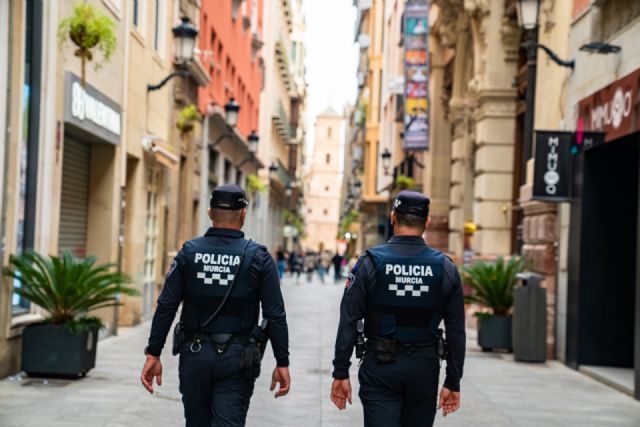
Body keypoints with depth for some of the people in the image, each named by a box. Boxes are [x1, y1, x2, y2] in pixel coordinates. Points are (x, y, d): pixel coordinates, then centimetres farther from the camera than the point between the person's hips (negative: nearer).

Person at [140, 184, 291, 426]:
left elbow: (166, 307, -4)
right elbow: (275, 316, -6)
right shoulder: (258, 257, -4)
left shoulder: (189, 252, 0)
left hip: (195, 355, 2)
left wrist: (153, 354, 1)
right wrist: (282, 363, 1)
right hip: (236, 359, -2)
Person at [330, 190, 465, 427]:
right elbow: (456, 331, 0)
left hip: (380, 366, -2)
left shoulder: (370, 262, -7)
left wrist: (341, 373, -3)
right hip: (424, 370, 2)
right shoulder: (445, 268, -1)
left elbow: (348, 322, -9)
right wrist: (453, 382, 7)